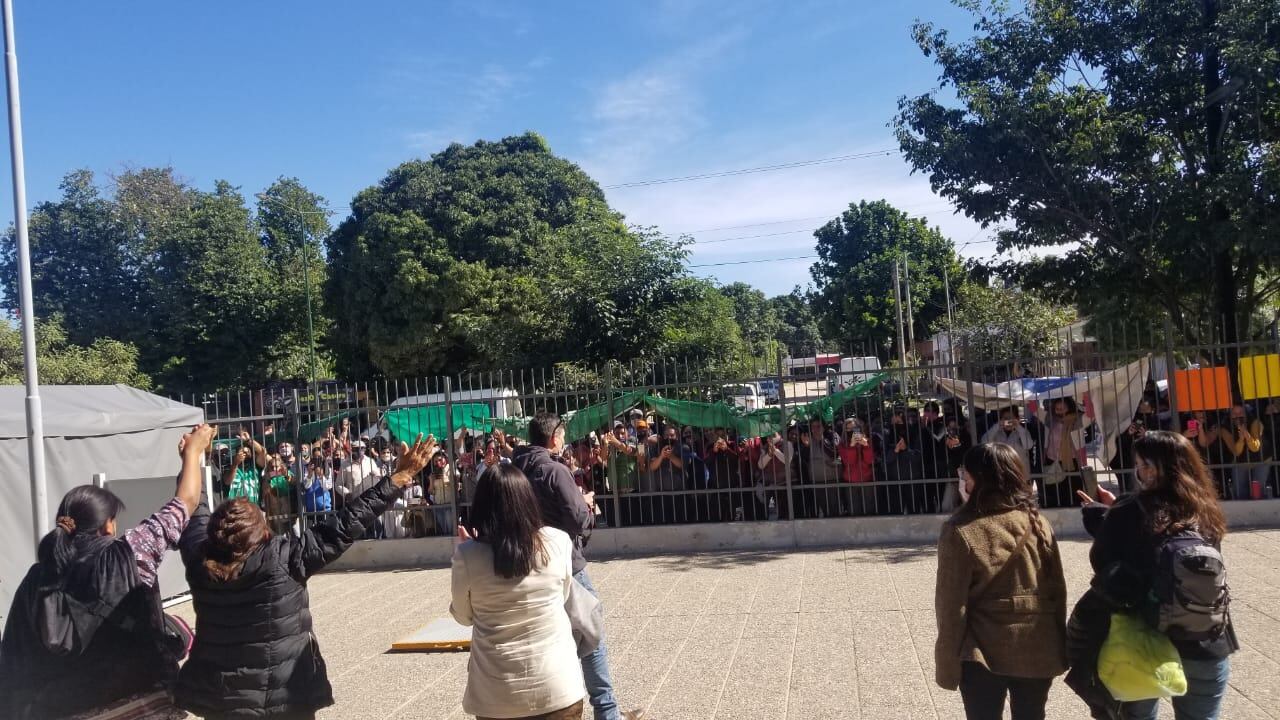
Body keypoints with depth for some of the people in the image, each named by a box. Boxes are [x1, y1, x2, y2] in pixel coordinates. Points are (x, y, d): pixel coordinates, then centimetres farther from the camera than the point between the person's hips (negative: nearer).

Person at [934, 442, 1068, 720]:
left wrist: (946, 664, -5)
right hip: (1038, 651, 4)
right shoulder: (1038, 523, -3)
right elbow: (1058, 590, 3)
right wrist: (1059, 647, 15)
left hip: (983, 654, -4)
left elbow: (952, 604, -14)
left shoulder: (960, 531, -17)